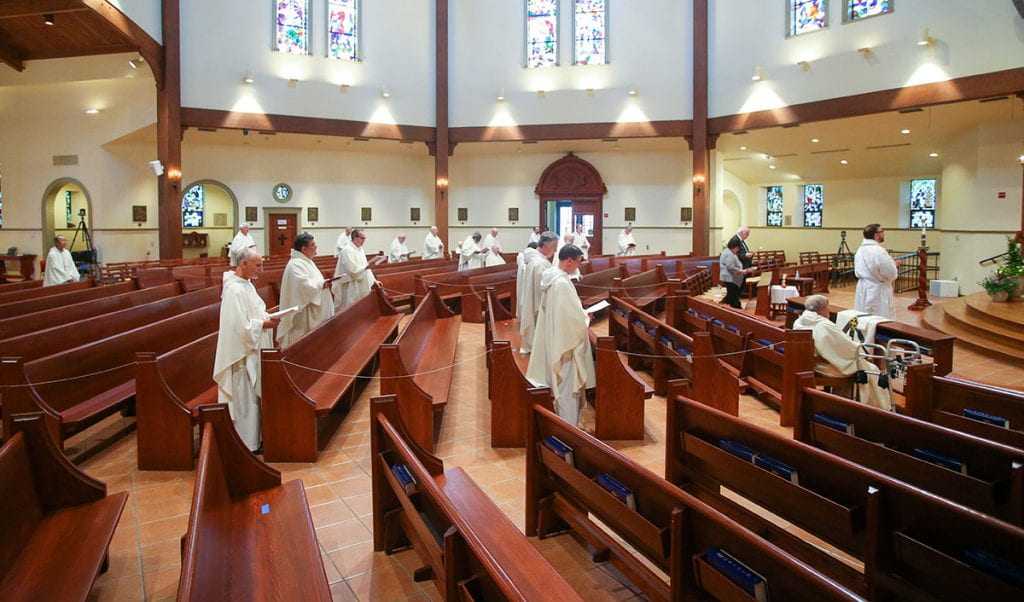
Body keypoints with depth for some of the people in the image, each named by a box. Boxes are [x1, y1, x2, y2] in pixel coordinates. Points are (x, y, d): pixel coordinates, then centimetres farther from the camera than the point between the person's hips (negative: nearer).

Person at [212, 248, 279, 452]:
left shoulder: (246, 283, 7)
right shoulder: (235, 290, -23)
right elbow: (242, 327, -26)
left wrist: (266, 318, 1)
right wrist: (264, 324, -14)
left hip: (253, 351, 10)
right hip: (243, 354, -10)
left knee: (253, 396, 19)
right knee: (245, 400, 4)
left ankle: (253, 437, 32)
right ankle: (247, 443, 18)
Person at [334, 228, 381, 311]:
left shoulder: (360, 249, 11)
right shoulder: (348, 250, -16)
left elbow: (365, 267, 14)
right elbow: (352, 270, -22)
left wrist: (373, 280, 8)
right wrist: (366, 266, -19)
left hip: (361, 287, 9)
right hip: (351, 289, -9)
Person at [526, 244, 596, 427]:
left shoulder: (551, 275, 4)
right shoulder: (562, 282, -25)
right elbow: (574, 316, -22)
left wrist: (581, 314, 11)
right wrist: (586, 318, -3)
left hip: (554, 336, 10)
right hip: (565, 338, -10)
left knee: (560, 381, 20)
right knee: (568, 382, 2)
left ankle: (562, 418, 33)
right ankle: (568, 425, 14)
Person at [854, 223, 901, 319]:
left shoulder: (860, 250, 6)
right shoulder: (879, 251, -19)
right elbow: (891, 274, -15)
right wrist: (895, 265, 5)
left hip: (863, 290, 8)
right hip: (877, 291, -8)